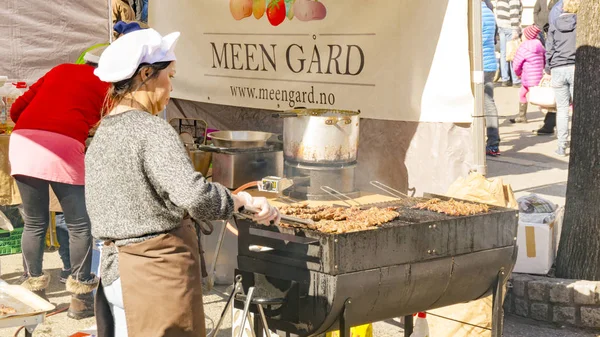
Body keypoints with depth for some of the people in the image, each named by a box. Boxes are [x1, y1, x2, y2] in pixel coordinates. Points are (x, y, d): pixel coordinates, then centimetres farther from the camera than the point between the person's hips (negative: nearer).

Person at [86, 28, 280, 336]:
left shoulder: (102, 133, 10)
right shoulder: (152, 131, -16)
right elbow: (196, 196, -26)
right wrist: (243, 200, -12)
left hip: (116, 270, 8)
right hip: (158, 273, -8)